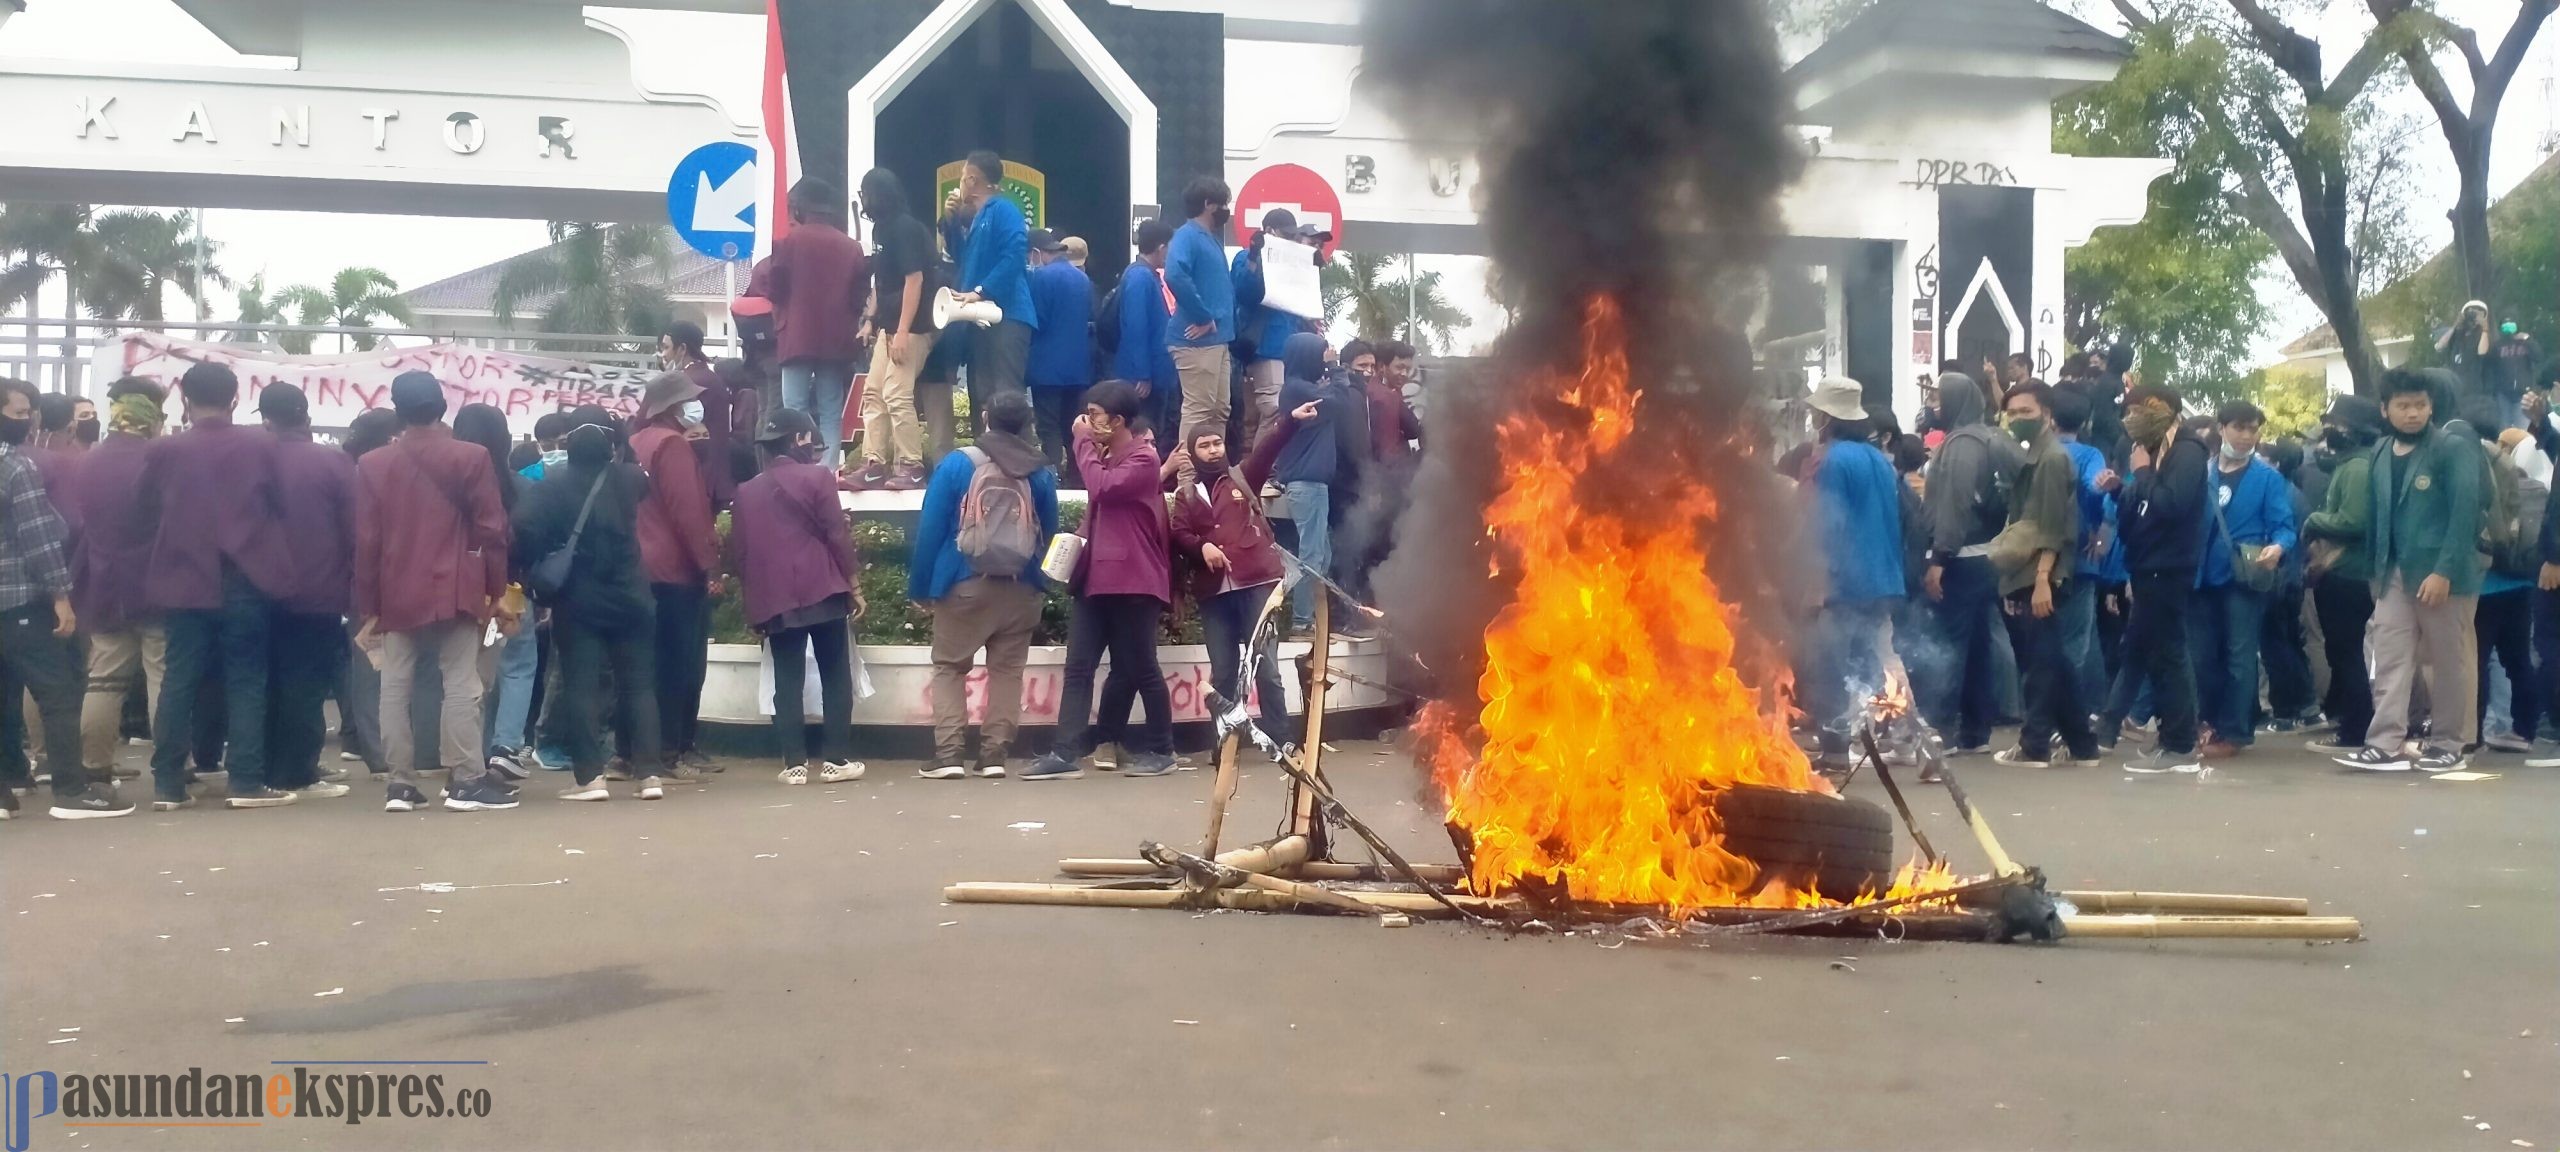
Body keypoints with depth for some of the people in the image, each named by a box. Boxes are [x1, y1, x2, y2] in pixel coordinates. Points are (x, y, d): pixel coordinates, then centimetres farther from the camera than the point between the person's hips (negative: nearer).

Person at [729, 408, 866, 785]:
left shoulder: (746, 491, 11)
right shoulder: (816, 477, -2)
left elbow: (739, 552, 11)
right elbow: (837, 535, -6)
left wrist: (752, 601, 19)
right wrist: (854, 584, 1)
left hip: (774, 600, 4)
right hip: (823, 592, -4)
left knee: (787, 683, 4)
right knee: (835, 677, 3)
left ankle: (794, 764, 0)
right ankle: (837, 760, 1)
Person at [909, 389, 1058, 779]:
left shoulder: (956, 464, -4)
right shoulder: (1041, 473, 2)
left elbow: (930, 529, -5)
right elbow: (1049, 535, 9)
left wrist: (921, 586, 0)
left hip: (964, 584, -2)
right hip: (1020, 589, 2)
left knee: (949, 668, 9)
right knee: (1007, 670, 11)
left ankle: (948, 755, 0)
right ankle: (994, 754, 7)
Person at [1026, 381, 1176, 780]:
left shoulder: (1143, 459, -9)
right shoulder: (1105, 455, 20)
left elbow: (1101, 488, -24)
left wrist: (1084, 441, -12)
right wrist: (1079, 545, 9)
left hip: (1132, 582, -8)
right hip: (1095, 578, 8)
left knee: (1141, 670, 0)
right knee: (1078, 667, 0)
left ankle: (1161, 751, 12)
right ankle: (1065, 754, -3)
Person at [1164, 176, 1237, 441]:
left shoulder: (1212, 238, 20)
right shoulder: (1187, 236, -10)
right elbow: (1175, 276, -29)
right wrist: (1203, 317, -22)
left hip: (1217, 339, 10)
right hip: (1198, 340, -10)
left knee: (1219, 411, 13)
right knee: (1198, 410, -8)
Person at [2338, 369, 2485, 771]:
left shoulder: (2454, 448, -6)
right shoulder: (2382, 456, 11)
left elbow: (2465, 512, -14)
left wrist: (2444, 571, -19)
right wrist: (2376, 572, 8)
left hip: (2442, 574, -5)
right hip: (2395, 576, 5)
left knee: (2450, 662, 5)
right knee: (2389, 660, -1)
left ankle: (2451, 743, 15)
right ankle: (2387, 744, -2)